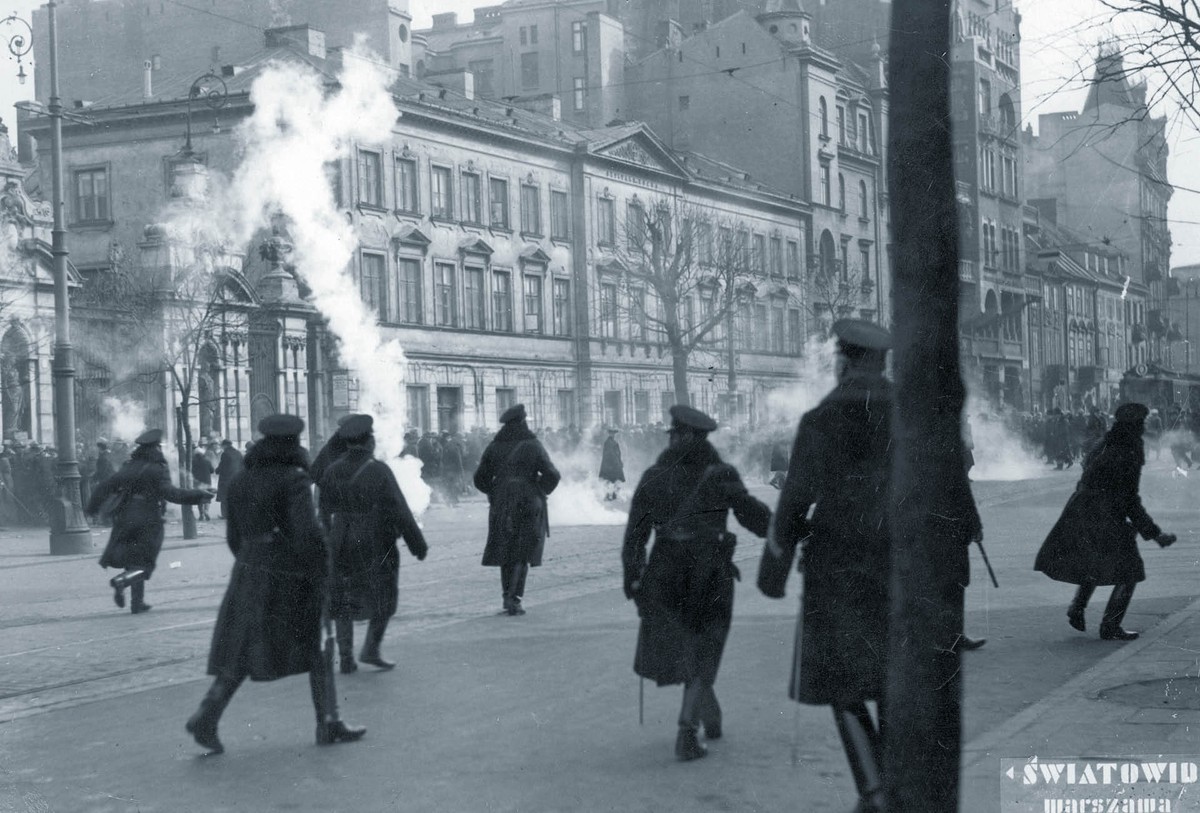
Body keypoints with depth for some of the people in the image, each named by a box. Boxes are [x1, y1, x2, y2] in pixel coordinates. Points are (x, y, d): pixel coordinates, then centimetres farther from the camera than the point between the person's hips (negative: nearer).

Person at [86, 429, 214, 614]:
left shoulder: (129, 468, 9)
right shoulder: (158, 470, -8)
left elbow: (105, 486, 10)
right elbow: (170, 493, -21)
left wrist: (92, 507, 22)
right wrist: (197, 496, -21)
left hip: (125, 521, 6)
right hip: (148, 522, -5)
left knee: (133, 562, 15)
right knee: (143, 564, 1)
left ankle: (137, 602, 11)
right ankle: (121, 580, -26)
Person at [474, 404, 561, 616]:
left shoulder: (494, 447, 2)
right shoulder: (532, 446, -7)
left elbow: (480, 479, 5)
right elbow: (552, 475, -11)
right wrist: (541, 491, 5)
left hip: (501, 507, 3)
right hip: (529, 505, -3)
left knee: (506, 552, 15)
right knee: (522, 554, 1)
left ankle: (508, 597, 17)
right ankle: (513, 599, -10)